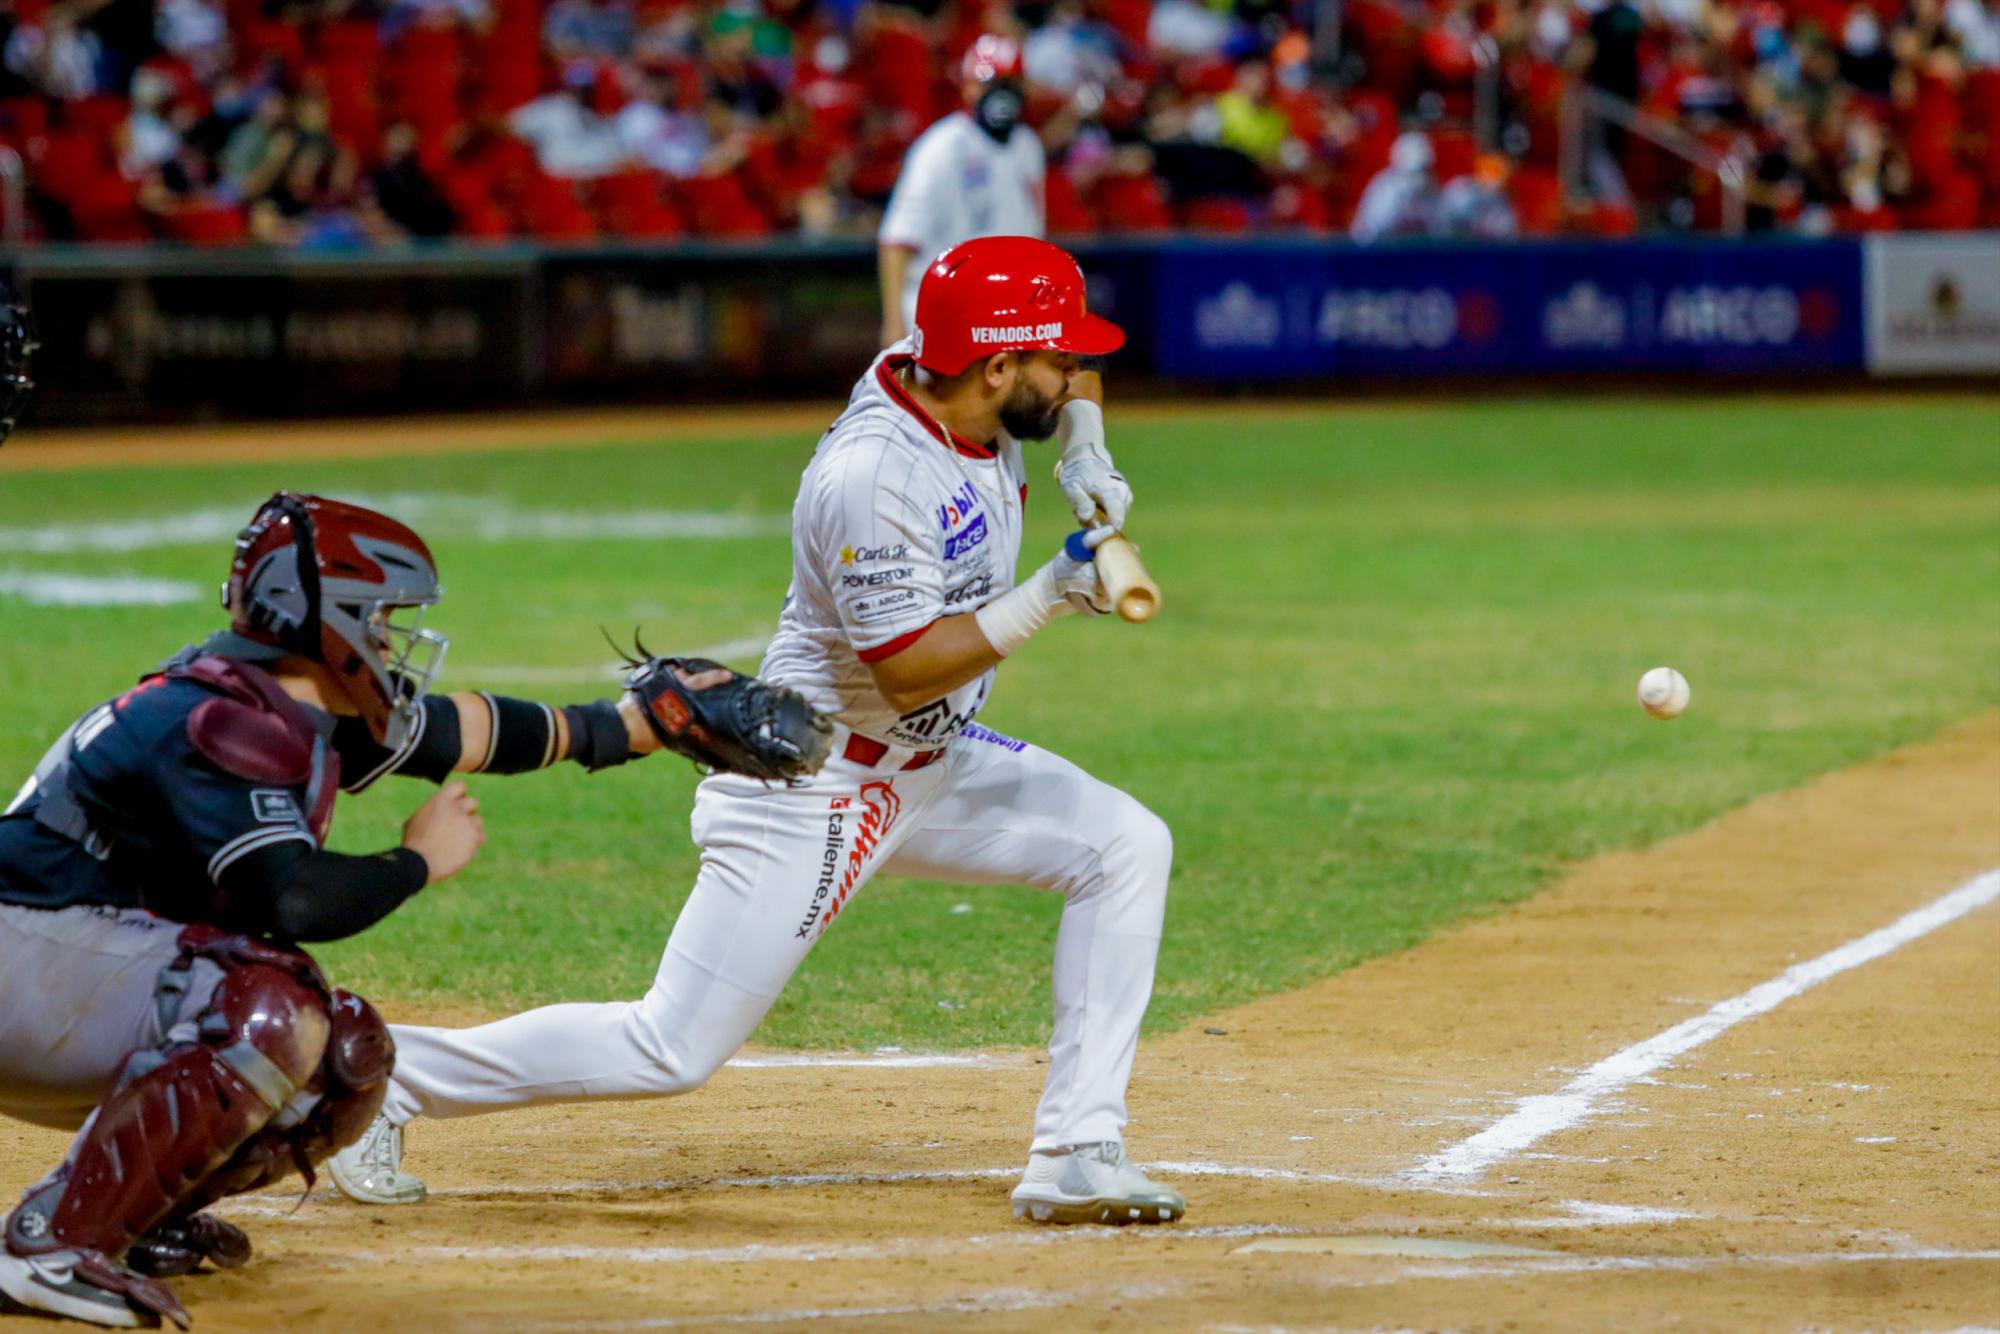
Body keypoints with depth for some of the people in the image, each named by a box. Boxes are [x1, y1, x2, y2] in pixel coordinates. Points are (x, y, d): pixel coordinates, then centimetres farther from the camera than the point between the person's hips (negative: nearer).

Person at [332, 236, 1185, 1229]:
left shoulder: (977, 397, -4)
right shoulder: (867, 478, -29)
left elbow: (1067, 381, 19)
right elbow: (906, 667, -30)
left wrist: (1085, 450, -1)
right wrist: (1051, 595, -31)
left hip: (929, 765, 9)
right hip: (810, 785, -9)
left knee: (1126, 845, -5)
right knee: (674, 1051, -8)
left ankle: (1076, 1152, -4)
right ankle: (385, 1077, 7)